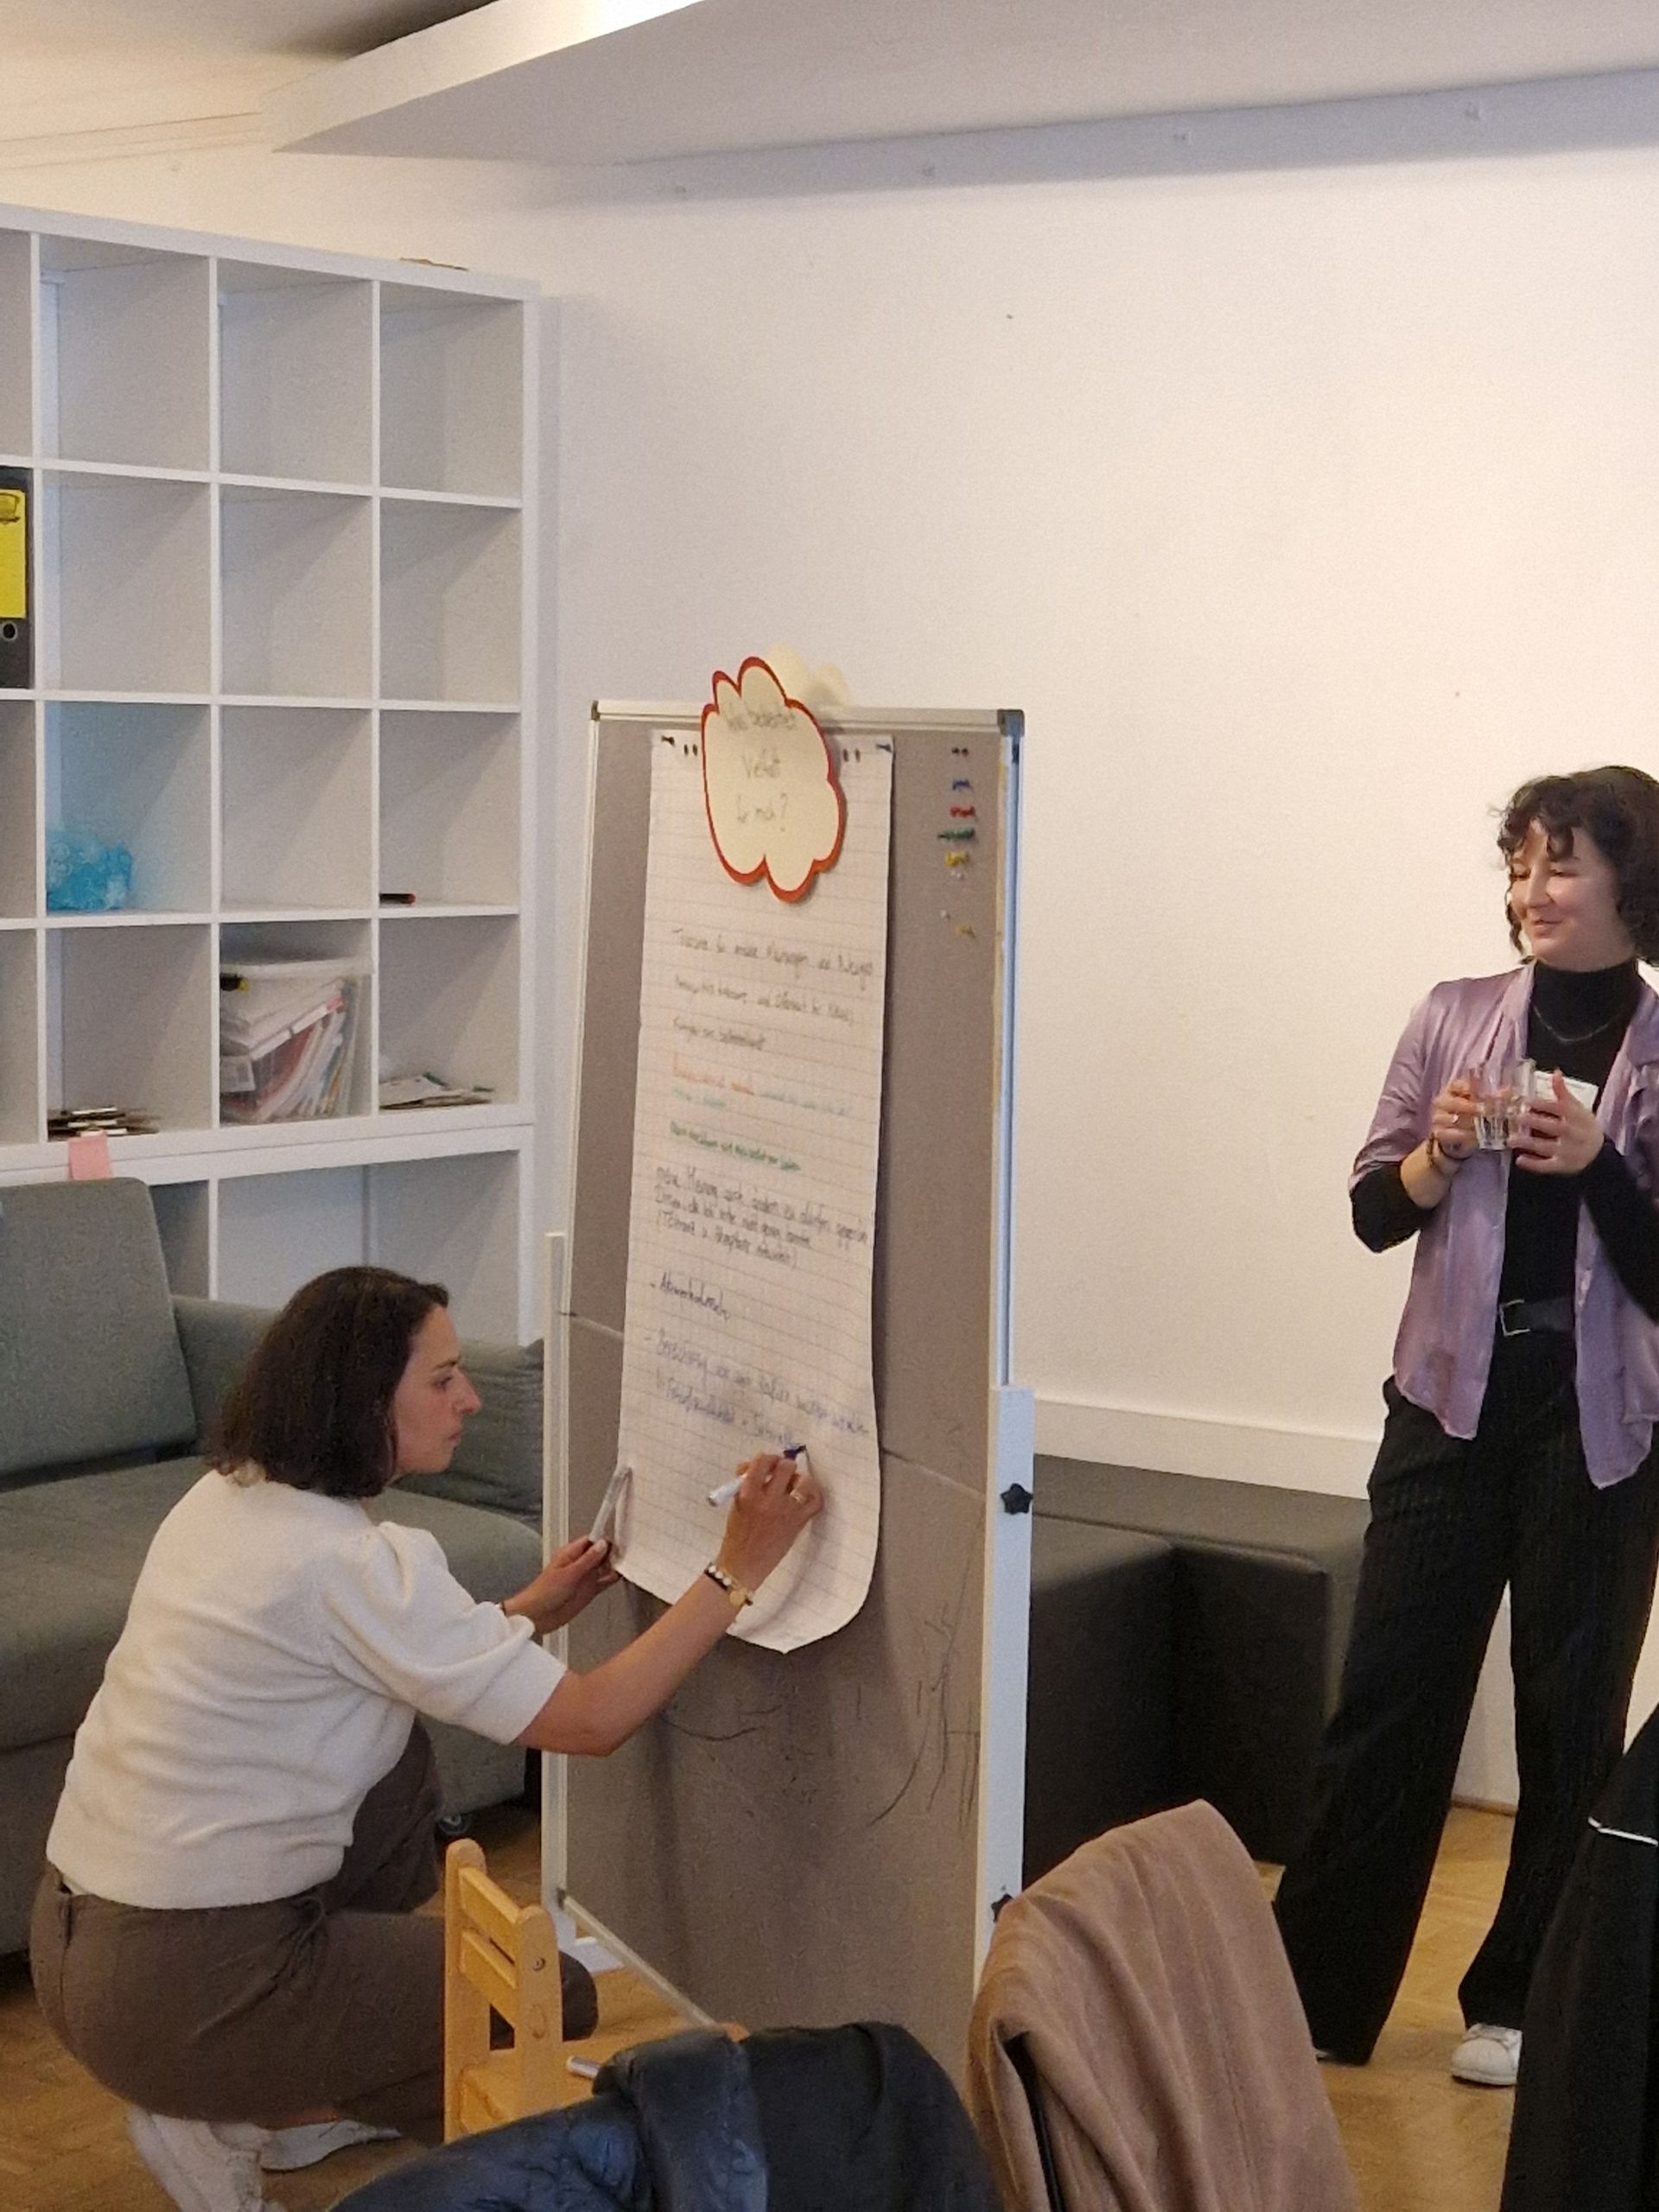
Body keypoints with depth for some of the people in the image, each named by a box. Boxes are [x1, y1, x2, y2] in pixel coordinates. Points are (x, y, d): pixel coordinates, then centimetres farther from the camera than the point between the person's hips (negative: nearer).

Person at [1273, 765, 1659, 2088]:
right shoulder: (1456, 1017, 3)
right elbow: (1373, 1214, 8)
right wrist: (1437, 1155, -11)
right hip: (1452, 1396, 2)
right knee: (1392, 1693, 5)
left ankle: (1521, 2002, 23)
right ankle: (1315, 1988, 15)